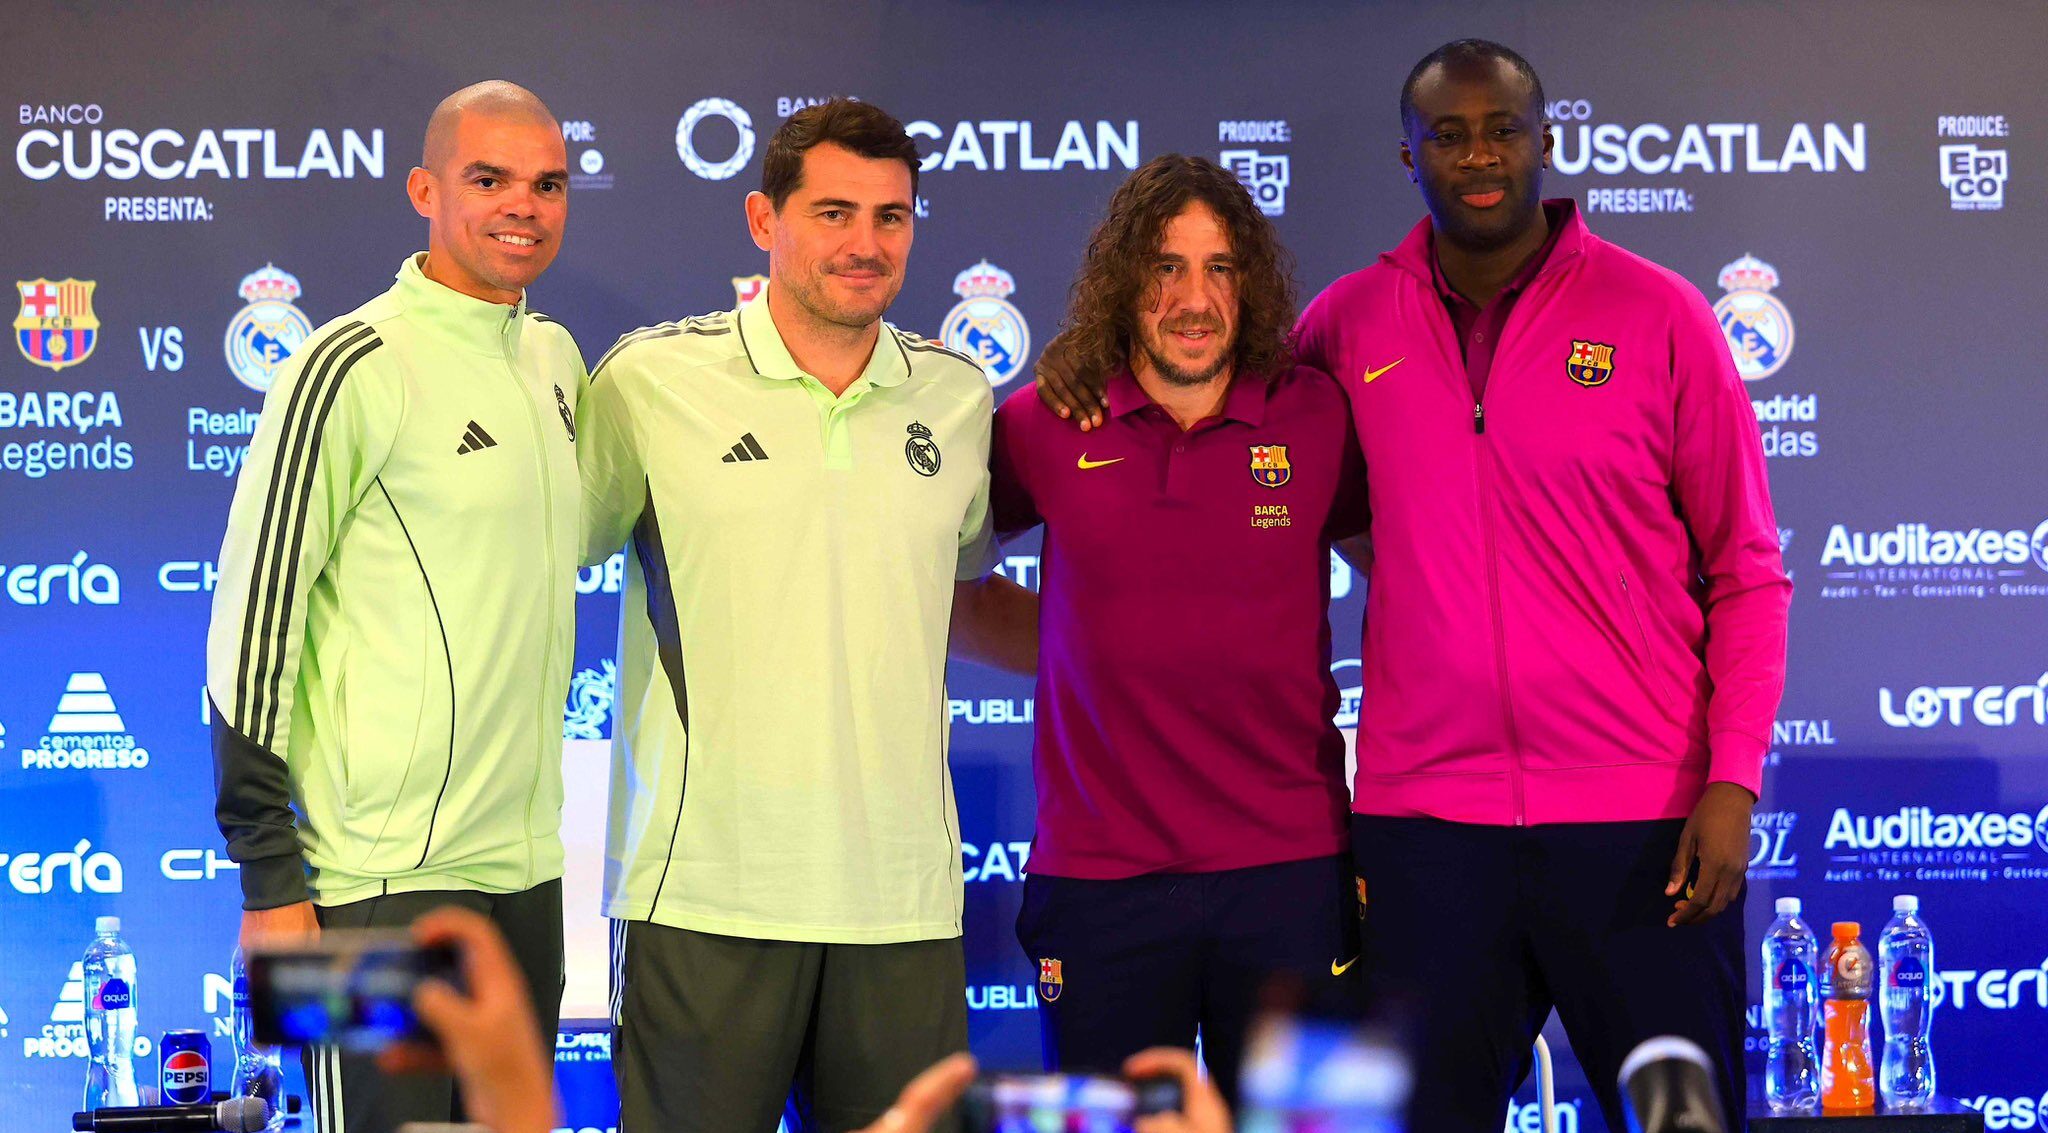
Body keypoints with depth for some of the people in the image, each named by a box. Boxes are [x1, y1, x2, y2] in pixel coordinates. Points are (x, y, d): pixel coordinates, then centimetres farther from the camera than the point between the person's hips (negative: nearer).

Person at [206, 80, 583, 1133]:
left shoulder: (556, 359, 12)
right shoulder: (353, 368, -10)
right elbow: (253, 621, -11)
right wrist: (269, 875, -14)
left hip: (526, 864, 7)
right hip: (387, 879, -7)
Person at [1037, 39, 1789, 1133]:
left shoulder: (1658, 315, 1)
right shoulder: (1353, 321, 7)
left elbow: (1745, 573, 2)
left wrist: (1733, 782, -8)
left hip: (1640, 819, -2)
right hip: (1424, 820, 2)